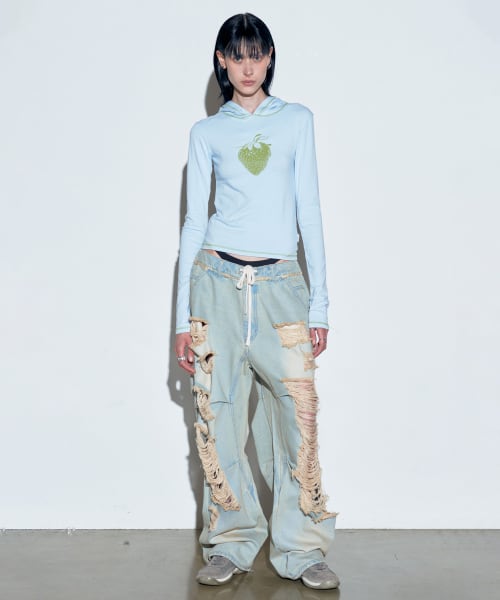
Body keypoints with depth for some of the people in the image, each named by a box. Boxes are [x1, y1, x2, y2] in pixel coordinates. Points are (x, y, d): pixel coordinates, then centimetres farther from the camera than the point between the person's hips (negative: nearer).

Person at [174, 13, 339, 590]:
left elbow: (308, 211, 8)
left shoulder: (297, 120, 11)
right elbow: (194, 221, 9)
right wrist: (183, 316, 4)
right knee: (218, 418, 1)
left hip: (280, 283, 0)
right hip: (218, 280, 0)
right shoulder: (206, 132, 10)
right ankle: (231, 544, 16)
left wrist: (319, 305, 2)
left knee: (297, 417, -4)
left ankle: (300, 548, 10)